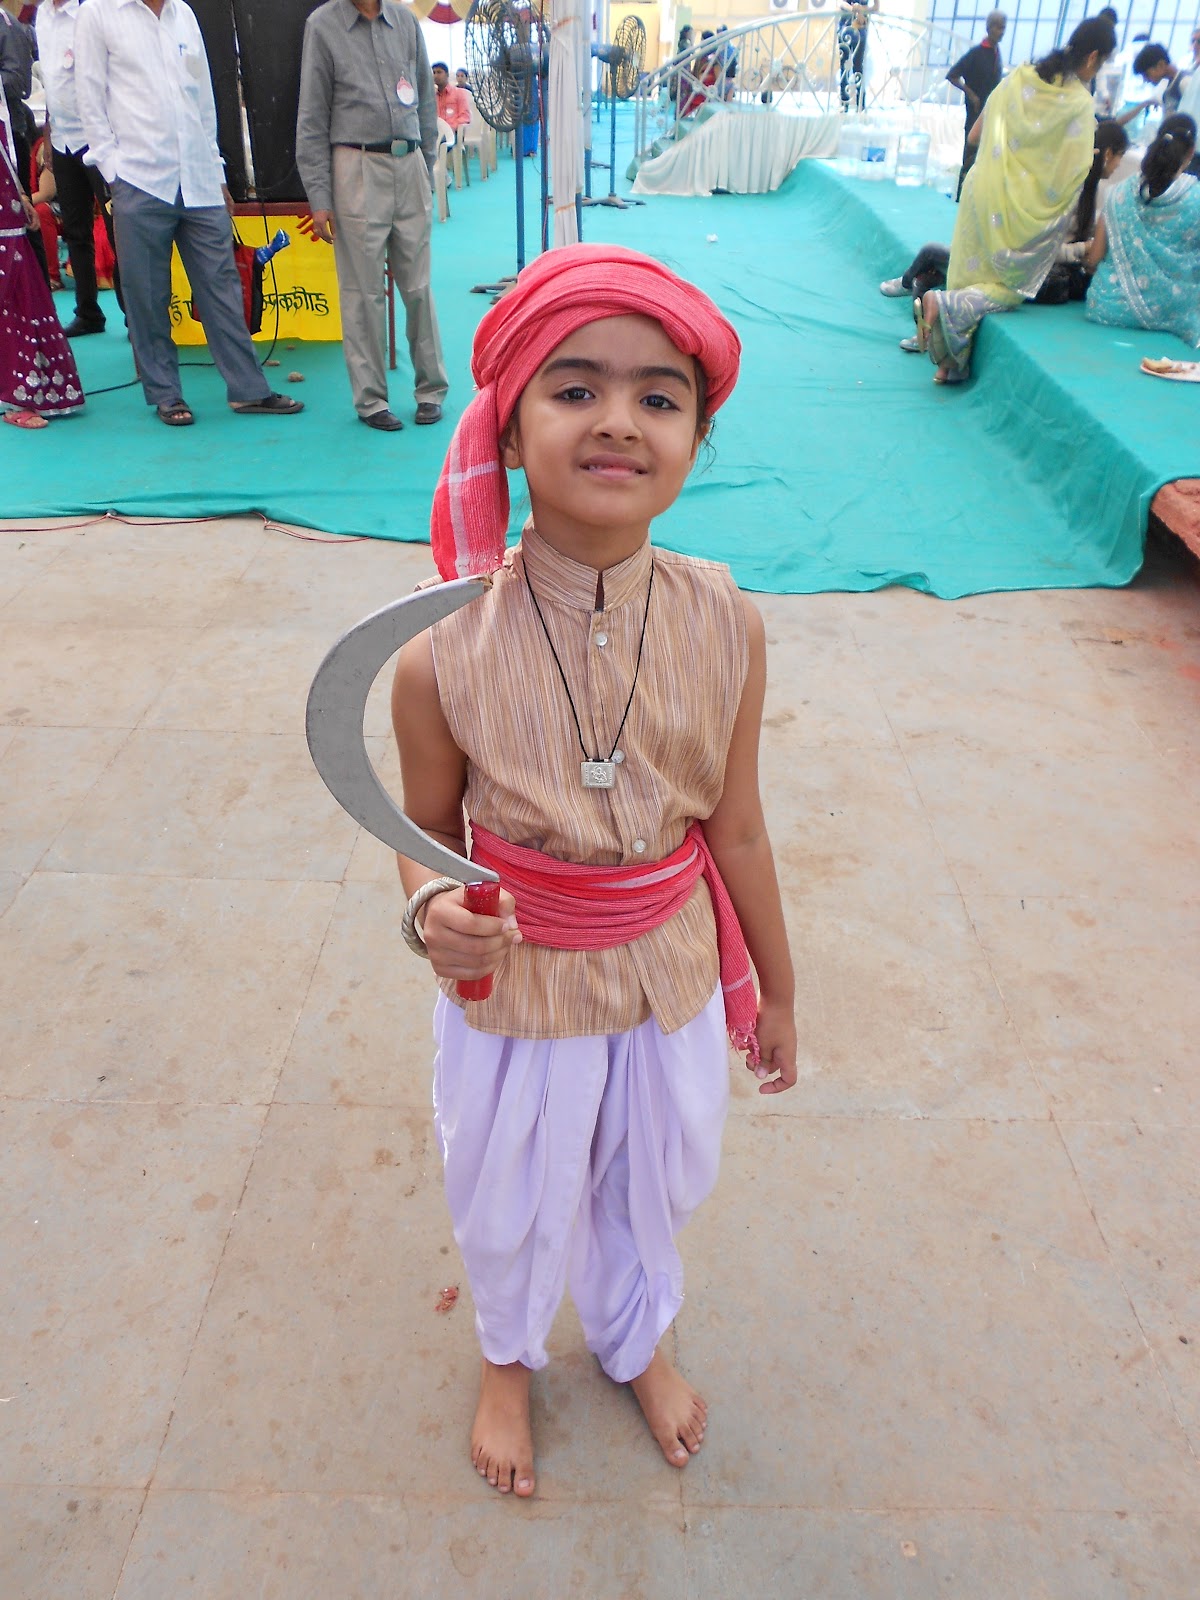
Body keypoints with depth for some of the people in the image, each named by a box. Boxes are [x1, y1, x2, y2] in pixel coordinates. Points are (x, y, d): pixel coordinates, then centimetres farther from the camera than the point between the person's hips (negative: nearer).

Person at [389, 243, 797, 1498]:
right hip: (513, 988, -1)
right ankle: (508, 1357, 62)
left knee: (648, 1188, 28)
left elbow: (735, 831, -5)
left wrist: (776, 991, 6)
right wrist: (432, 912, -30)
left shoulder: (725, 629, -18)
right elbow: (428, 831, -7)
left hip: (672, 977, 2)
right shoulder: (444, 655, -25)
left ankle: (635, 1340, 64)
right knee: (511, 1207, 25)